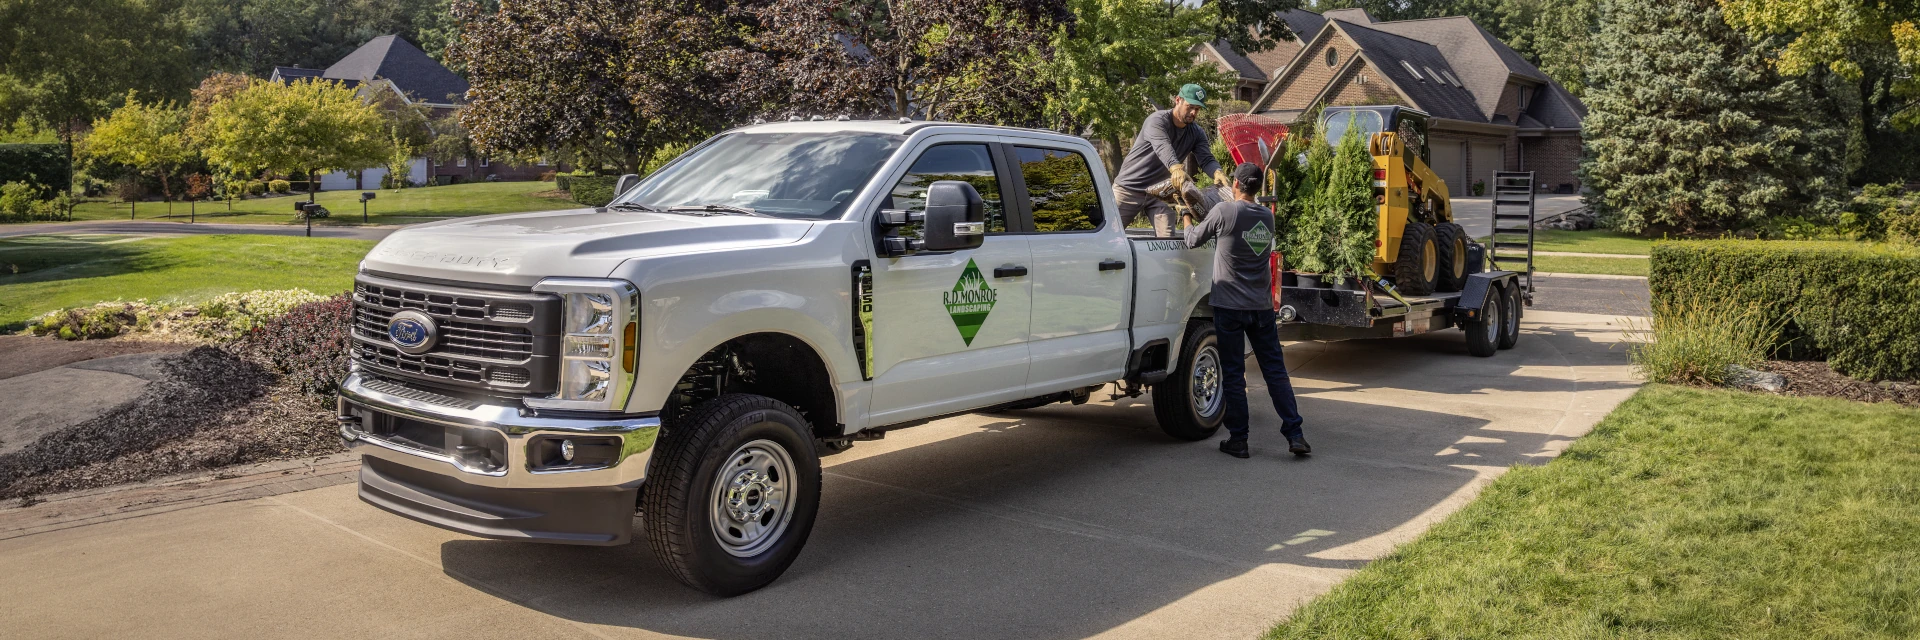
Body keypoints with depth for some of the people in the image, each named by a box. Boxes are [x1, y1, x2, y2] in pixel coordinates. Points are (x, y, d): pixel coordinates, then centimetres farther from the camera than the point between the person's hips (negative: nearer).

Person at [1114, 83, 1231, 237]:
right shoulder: (1157, 120, -16)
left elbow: (1206, 159, -10)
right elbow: (1163, 147, -35)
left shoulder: (1196, 133, 3)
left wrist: (1217, 172, -35)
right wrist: (1175, 167, -56)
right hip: (1129, 189, -5)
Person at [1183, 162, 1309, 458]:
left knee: (1233, 374, 2)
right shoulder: (1268, 217, 7)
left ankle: (1238, 440, 5)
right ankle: (1295, 434, 5)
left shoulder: (1224, 211, -10)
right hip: (1262, 308, 4)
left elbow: (1193, 240, 1)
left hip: (1230, 307, -4)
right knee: (1275, 370, 8)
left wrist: (1188, 219, 22)